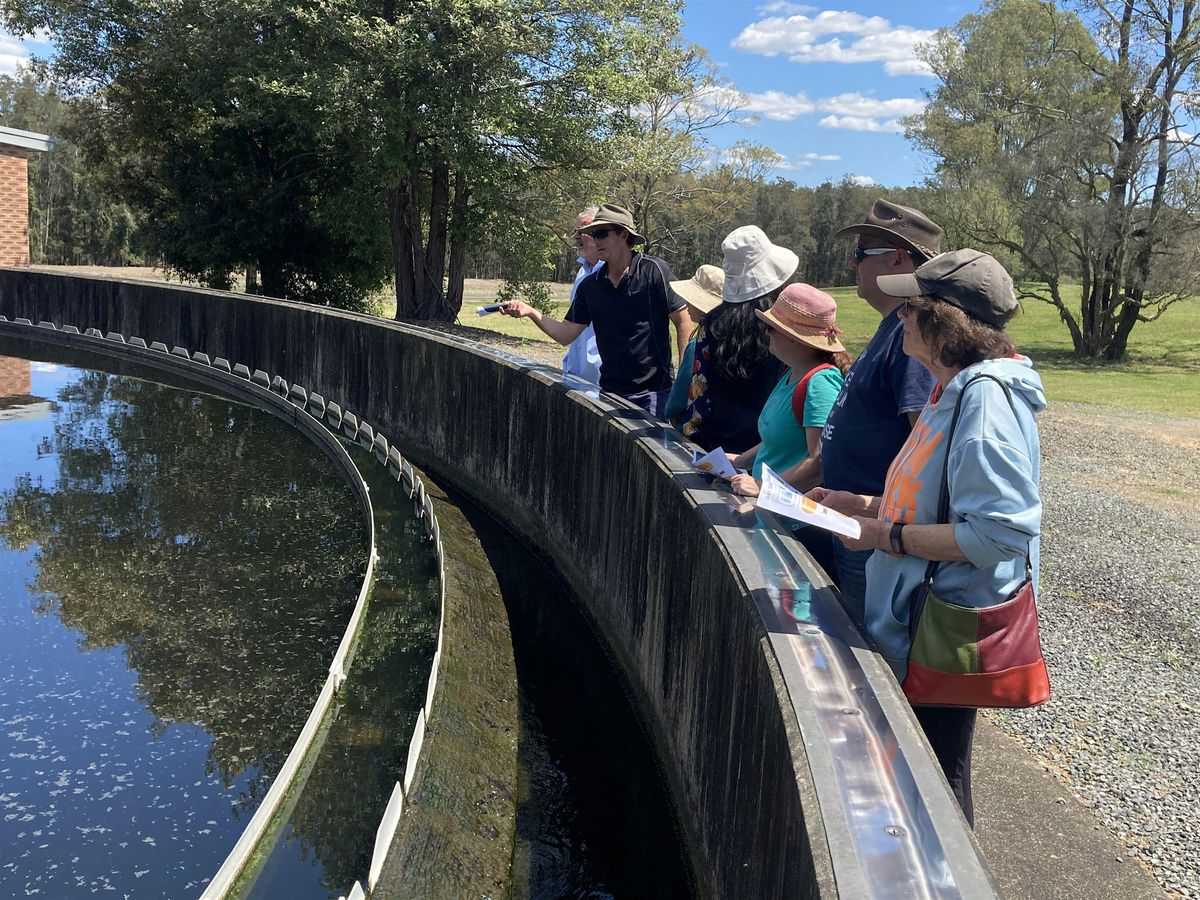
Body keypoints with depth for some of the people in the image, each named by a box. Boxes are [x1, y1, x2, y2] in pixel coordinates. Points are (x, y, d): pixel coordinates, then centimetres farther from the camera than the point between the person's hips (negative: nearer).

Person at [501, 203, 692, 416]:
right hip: (611, 389, 5)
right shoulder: (590, 285, 6)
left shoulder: (653, 270, -8)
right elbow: (566, 334, 5)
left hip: (654, 390, -5)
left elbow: (683, 321, -7)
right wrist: (531, 312, -9)